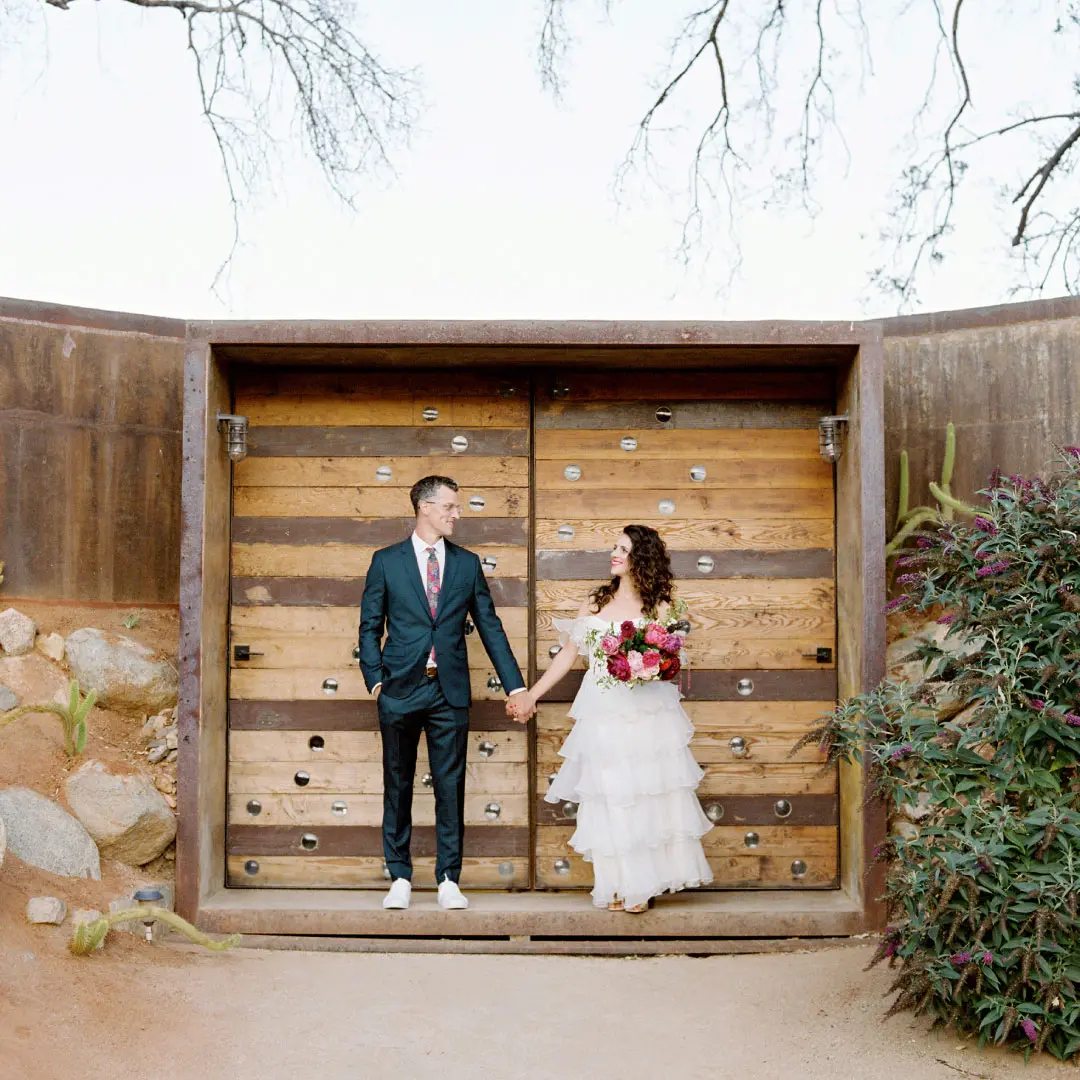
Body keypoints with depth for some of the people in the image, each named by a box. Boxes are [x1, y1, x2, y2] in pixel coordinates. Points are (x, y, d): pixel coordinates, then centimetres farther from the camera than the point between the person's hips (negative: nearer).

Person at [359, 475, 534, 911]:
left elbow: (490, 626, 9)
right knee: (397, 786, 6)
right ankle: (400, 878, 17)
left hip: (450, 692, 1)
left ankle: (449, 880, 12)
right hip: (400, 690, -1)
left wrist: (516, 686, 6)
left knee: (451, 787, 3)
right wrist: (375, 679, -5)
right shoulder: (386, 561, 3)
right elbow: (370, 626, 6)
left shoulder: (467, 563, 8)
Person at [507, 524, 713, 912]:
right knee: (610, 797, 0)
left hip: (648, 713, -1)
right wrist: (531, 695, 11)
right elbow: (567, 655, 13)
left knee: (653, 793, 0)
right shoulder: (595, 602, 10)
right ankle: (622, 886, 9)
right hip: (603, 715, 2)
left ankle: (646, 883, 13)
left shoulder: (658, 607, 3)